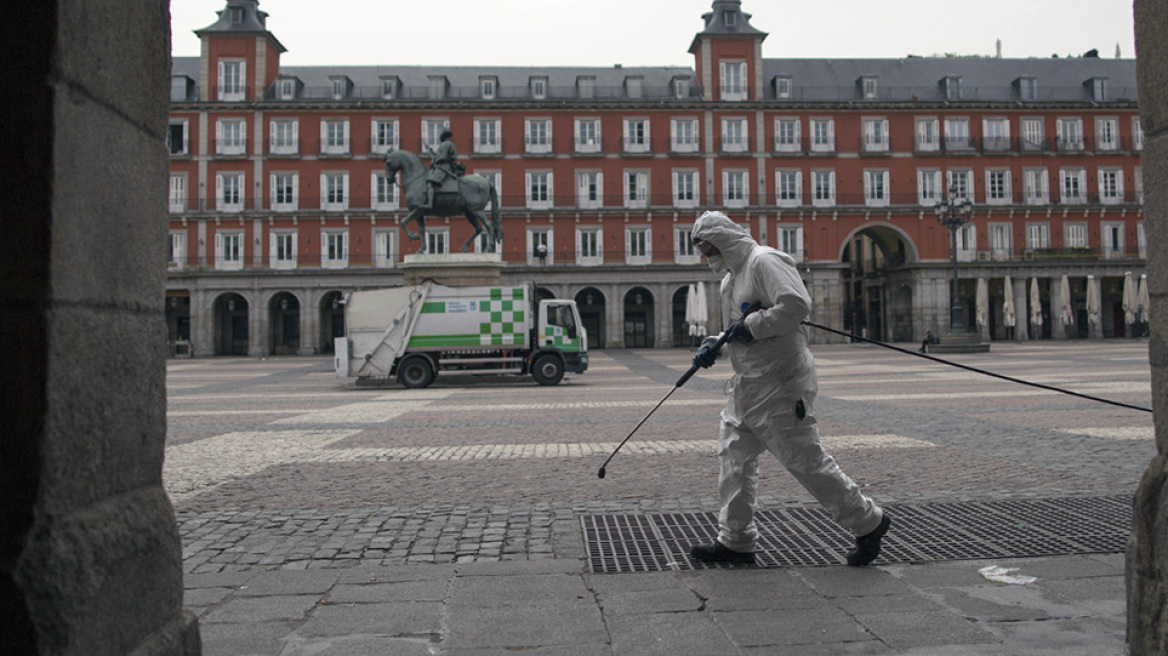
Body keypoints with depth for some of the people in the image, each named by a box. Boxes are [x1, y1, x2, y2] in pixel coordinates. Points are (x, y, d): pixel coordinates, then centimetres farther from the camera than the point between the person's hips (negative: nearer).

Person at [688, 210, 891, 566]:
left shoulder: (764, 261, -14)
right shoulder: (731, 277, 17)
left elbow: (797, 304, -27)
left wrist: (751, 325, -20)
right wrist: (714, 345, 8)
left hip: (780, 384, -10)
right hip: (748, 383, 10)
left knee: (805, 460, -3)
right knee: (734, 456, 9)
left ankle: (867, 523, 15)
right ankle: (735, 540, 19)